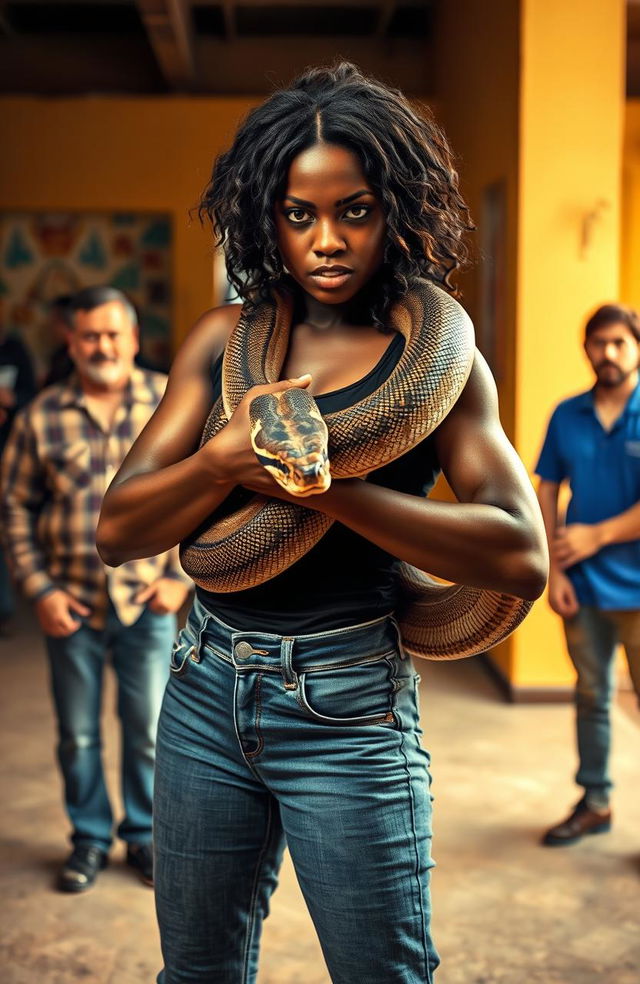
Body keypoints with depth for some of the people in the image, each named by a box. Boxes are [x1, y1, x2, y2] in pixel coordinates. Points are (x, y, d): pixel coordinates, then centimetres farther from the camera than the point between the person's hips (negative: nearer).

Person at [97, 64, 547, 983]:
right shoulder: (224, 340, 3)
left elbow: (522, 556, -18)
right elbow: (117, 530, -1)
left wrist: (322, 484, -25)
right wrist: (228, 457, -20)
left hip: (346, 707, -3)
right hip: (207, 689, 4)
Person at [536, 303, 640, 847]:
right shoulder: (567, 416, 3)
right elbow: (546, 494, 5)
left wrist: (595, 537, -13)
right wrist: (553, 570, -3)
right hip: (582, 587, 4)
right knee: (592, 697, 16)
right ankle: (595, 803, 32)